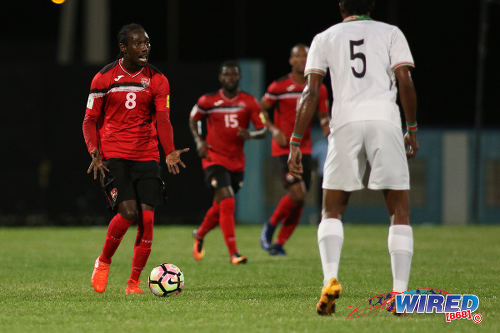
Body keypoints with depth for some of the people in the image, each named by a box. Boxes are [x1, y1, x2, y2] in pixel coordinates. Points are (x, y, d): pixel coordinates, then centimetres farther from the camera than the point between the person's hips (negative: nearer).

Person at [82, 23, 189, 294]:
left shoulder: (157, 80, 4)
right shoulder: (104, 78, 0)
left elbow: (162, 120, -3)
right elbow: (90, 120, 4)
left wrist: (170, 152, -21)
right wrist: (95, 153, -12)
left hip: (146, 157, 3)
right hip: (113, 156, -3)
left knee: (147, 219, -7)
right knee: (128, 211, -20)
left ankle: (134, 282, 6)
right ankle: (103, 262, 6)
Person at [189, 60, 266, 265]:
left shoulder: (249, 102, 1)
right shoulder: (208, 101, -3)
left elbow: (262, 130, 2)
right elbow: (193, 120, 13)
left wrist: (250, 135, -21)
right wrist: (198, 140, -3)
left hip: (237, 162, 4)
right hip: (214, 158, -4)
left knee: (220, 207, 14)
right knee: (227, 203, -19)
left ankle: (199, 235, 43)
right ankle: (233, 253, -18)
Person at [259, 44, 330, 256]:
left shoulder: (319, 89, 6)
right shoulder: (279, 87, -6)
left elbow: (324, 115, 16)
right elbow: (260, 110, 2)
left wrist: (326, 126, -7)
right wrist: (274, 130, -12)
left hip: (304, 149, 5)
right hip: (284, 148, -5)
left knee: (299, 203, 1)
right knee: (297, 195, -19)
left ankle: (279, 243, 14)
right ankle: (270, 227, 5)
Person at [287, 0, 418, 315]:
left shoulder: (325, 38, 16)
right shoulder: (391, 33, 15)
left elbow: (311, 92, 7)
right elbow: (405, 82, 3)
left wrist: (296, 144, 7)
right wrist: (412, 129, 14)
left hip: (346, 123, 1)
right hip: (385, 120, -1)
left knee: (332, 212, 11)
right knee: (400, 212, 7)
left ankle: (331, 278, -14)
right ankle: (400, 293, -5)